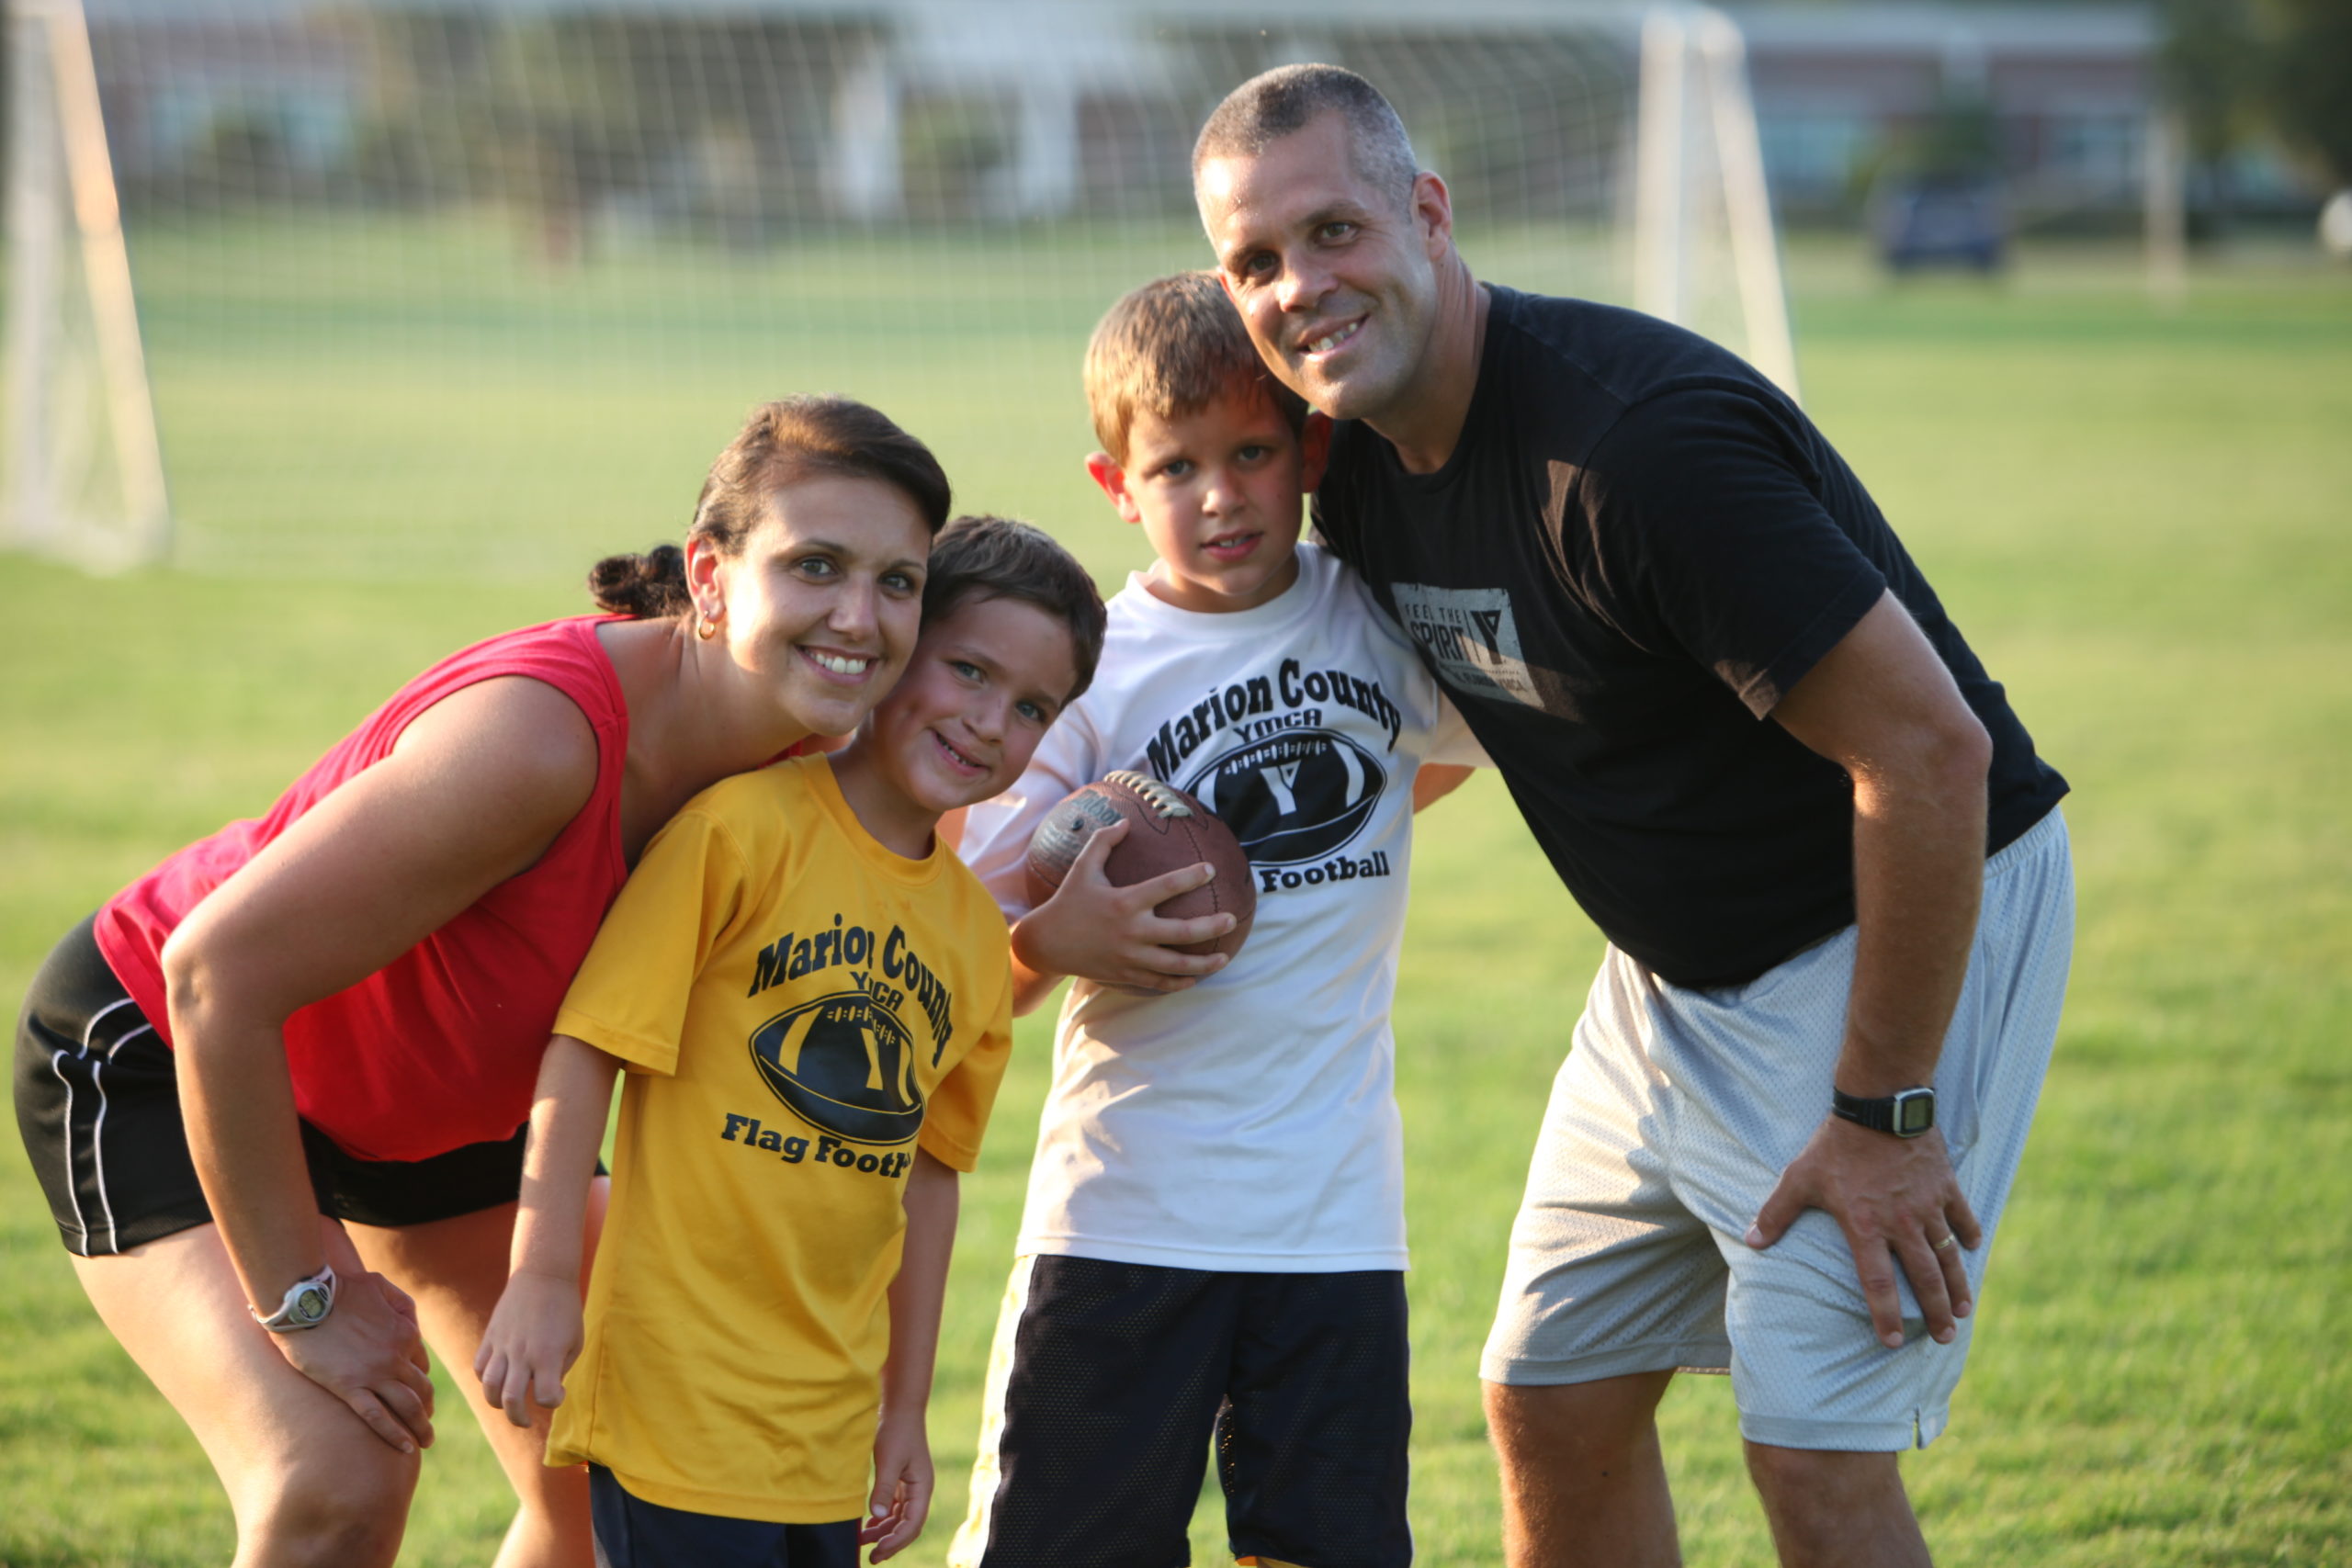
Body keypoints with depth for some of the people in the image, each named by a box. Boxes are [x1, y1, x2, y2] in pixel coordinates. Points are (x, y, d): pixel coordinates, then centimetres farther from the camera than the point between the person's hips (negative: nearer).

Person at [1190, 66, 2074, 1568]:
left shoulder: (1637, 440, -30)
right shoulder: (1361, 460, -3)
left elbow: (1930, 749, -29)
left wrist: (1884, 1111, -23)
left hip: (1909, 920, -9)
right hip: (1679, 964, 9)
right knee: (1553, 1405, 10)